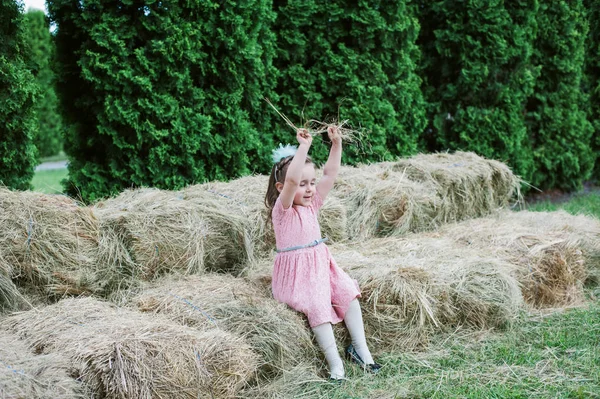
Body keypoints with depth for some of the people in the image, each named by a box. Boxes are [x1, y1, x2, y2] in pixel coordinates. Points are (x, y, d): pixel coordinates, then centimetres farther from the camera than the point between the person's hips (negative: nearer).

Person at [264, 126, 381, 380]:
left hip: (321, 265, 7)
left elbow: (330, 174, 3)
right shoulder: (283, 209, -12)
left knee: (348, 292, -10)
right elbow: (292, 180, -32)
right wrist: (304, 146, -34)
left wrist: (336, 144, -8)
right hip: (296, 273, -7)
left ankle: (360, 348, -2)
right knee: (318, 305, -25)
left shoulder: (312, 204, 9)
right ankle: (335, 363, -23)